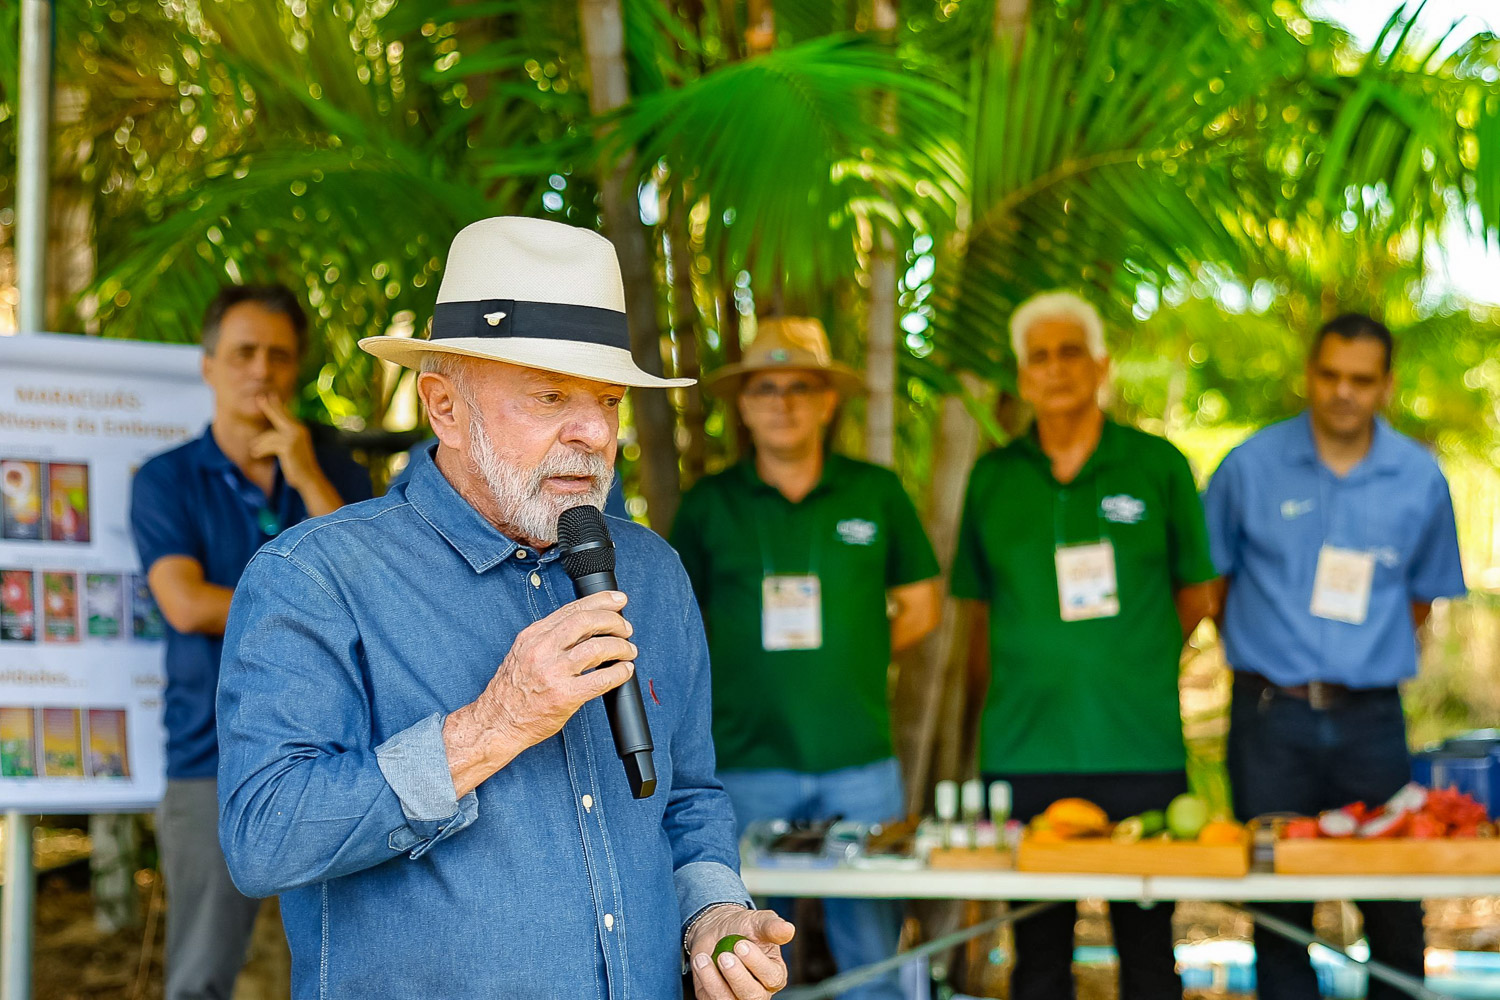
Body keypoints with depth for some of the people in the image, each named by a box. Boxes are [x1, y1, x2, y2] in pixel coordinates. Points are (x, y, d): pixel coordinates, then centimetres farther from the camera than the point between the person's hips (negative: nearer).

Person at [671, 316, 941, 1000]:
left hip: (859, 760, 0)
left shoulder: (876, 493, 5)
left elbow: (920, 607, 13)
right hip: (745, 760, 0)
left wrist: (853, 665, 4)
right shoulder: (707, 505, 4)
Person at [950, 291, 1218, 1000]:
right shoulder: (992, 479, 8)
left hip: (1141, 751, -1)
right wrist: (987, 705, 6)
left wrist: (1133, 665, 6)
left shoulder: (1158, 467, 4)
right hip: (1023, 749, 1)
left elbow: (1195, 594, 11)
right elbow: (981, 613, 13)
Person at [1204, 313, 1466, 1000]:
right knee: (1278, 905, 3)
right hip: (1272, 714, -1)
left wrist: (1377, 660, 8)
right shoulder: (1253, 465, 0)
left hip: (1371, 716, 1)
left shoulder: (1420, 478, 4)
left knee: (1397, 905, 2)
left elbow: (1423, 594, 16)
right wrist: (1270, 667, 7)